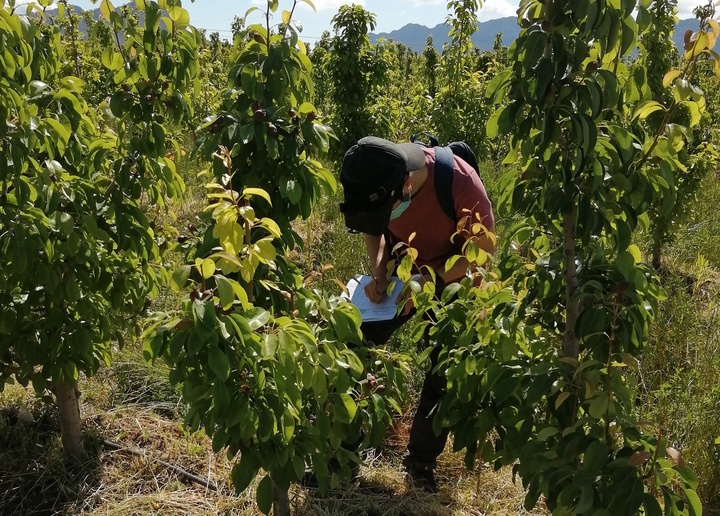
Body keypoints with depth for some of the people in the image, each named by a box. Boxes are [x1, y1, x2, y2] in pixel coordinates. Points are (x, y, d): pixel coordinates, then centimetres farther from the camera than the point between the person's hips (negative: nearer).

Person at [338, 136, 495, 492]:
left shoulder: (460, 183, -36)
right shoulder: (376, 182, -24)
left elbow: (484, 249, -21)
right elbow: (374, 228, -2)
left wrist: (431, 283, -28)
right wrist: (378, 271, -19)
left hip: (453, 277, -3)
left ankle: (421, 461, 20)